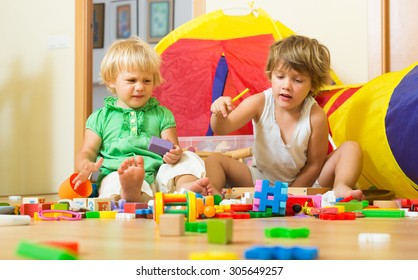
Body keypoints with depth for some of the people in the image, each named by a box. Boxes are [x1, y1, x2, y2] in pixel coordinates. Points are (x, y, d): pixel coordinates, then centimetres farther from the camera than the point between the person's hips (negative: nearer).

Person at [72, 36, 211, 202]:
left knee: (189, 158, -22)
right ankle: (130, 192, -72)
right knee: (116, 179, -37)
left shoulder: (162, 114, 22)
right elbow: (86, 152, 14)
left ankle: (186, 186, -54)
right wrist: (86, 165, -13)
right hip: (115, 174, -3)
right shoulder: (100, 117, 19)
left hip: (157, 177, 3)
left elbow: (173, 148, 13)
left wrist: (173, 155, -15)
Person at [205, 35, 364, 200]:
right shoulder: (259, 103, -16)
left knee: (351, 149, -18)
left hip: (302, 182, -1)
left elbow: (314, 165, -13)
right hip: (260, 179, 2)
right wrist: (219, 115, -48)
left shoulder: (316, 117, -21)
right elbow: (223, 129, -24)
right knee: (213, 160, -17)